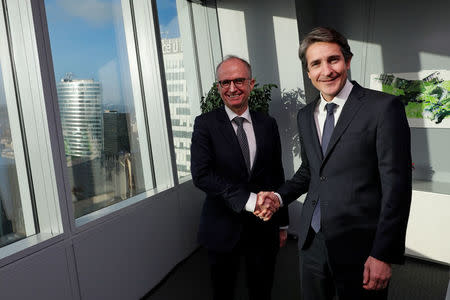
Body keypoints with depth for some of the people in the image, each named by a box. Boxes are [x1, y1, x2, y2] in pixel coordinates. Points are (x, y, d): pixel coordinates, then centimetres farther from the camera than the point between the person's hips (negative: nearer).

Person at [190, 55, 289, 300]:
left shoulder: (268, 124, 3)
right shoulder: (205, 124, -7)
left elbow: (278, 175, 8)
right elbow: (201, 174, -18)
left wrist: (282, 224, 11)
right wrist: (247, 199, -26)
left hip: (263, 228, 3)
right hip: (223, 228, -2)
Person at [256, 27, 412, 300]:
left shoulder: (384, 107, -12)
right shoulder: (305, 116, 8)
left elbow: (396, 185, -14)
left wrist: (384, 255, -15)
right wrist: (279, 196, 1)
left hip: (360, 246, -5)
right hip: (312, 242, 6)